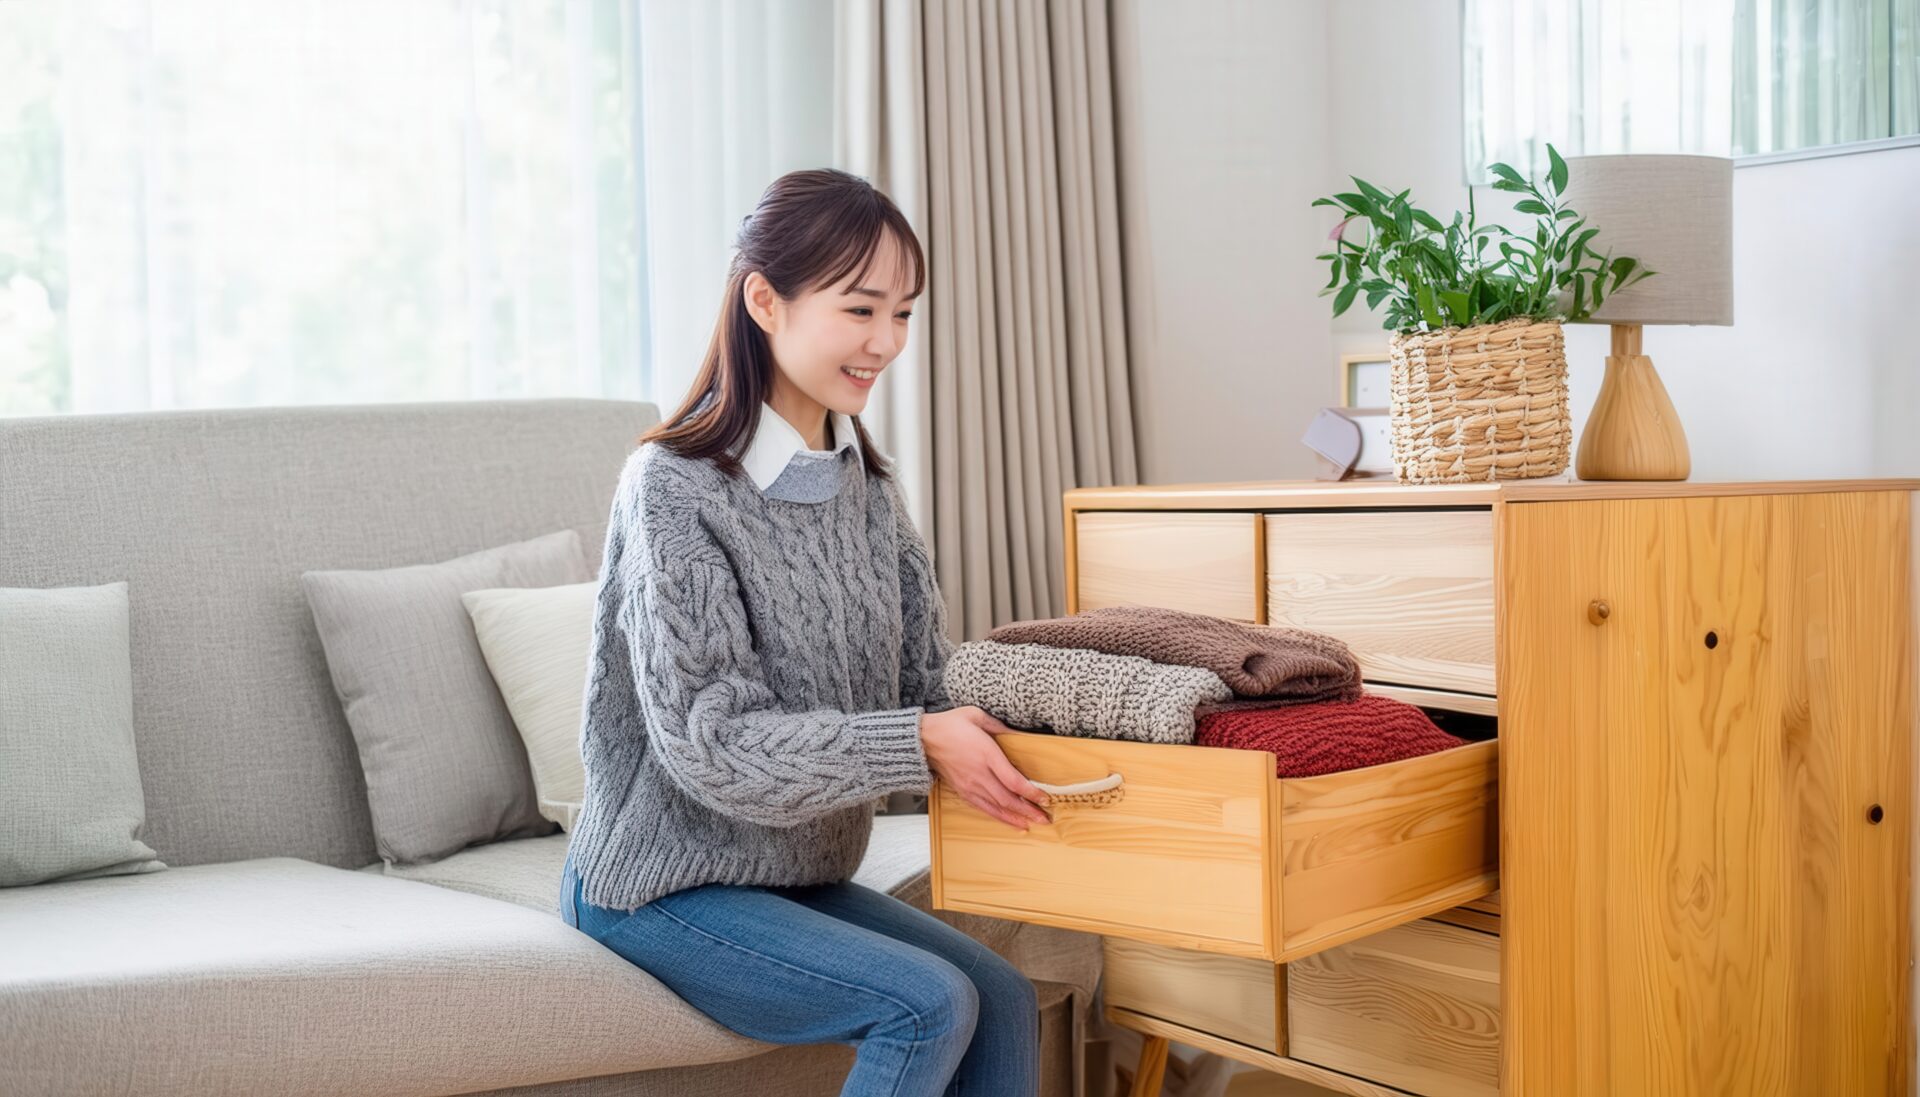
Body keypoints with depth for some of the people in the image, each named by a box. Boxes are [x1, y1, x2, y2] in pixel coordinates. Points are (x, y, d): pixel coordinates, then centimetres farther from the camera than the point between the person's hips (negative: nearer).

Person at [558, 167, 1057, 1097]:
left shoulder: (867, 487, 5)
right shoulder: (674, 488, -18)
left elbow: (927, 684, 3)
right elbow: (709, 740, -24)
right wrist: (919, 745, -31)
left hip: (801, 873, 7)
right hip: (663, 885, -7)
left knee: (1005, 1002, -8)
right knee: (931, 1004, -20)